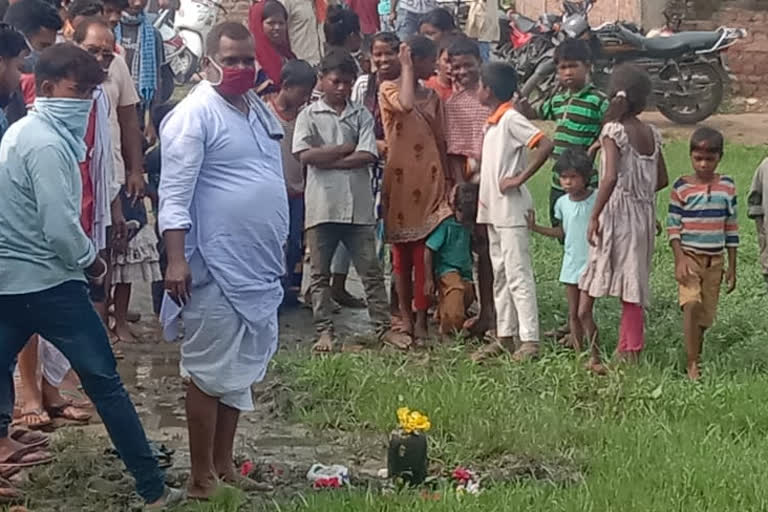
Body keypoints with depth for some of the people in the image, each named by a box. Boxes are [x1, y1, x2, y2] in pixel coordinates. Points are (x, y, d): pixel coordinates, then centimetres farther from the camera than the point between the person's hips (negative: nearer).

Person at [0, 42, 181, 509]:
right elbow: (60, 227, -21)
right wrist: (91, 261, -3)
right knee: (105, 381, -4)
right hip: (47, 282, -9)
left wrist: (82, 256, 11)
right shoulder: (48, 144, -17)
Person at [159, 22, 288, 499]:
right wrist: (176, 259, -24)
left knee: (240, 370, 14)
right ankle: (202, 478, 6)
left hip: (258, 267, 8)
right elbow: (175, 193, -17)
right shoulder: (195, 115, -12)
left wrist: (279, 251, 22)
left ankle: (224, 465, 24)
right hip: (217, 268, -8)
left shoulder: (259, 109, 13)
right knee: (211, 372, -2)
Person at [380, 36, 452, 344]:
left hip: (429, 181, 4)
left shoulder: (432, 96, 15)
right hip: (400, 181, -4)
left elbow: (440, 142, 16)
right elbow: (406, 105, -26)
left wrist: (447, 181, 9)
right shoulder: (389, 89, -2)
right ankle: (405, 315, 13)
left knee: (425, 252, -1)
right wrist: (407, 67, -12)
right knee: (402, 252, 4)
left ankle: (421, 318, 1)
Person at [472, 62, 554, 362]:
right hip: (494, 210, 10)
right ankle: (506, 336, 17)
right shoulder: (493, 122, 15)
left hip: (512, 211, -10)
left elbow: (545, 145, -23)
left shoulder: (511, 119, -13)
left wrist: (520, 179, -20)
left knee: (518, 275, -10)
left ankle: (529, 340, -9)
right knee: (500, 275, 12)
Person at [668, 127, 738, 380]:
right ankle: (692, 366, -19)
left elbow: (731, 227, 9)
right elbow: (673, 226, -3)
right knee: (692, 304, -21)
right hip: (689, 256, -3)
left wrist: (732, 267, 9)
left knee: (706, 314, 7)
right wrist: (680, 259, -14)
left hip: (715, 259, 3)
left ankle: (696, 357, 26)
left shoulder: (727, 186, 5)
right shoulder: (682, 187, -4)